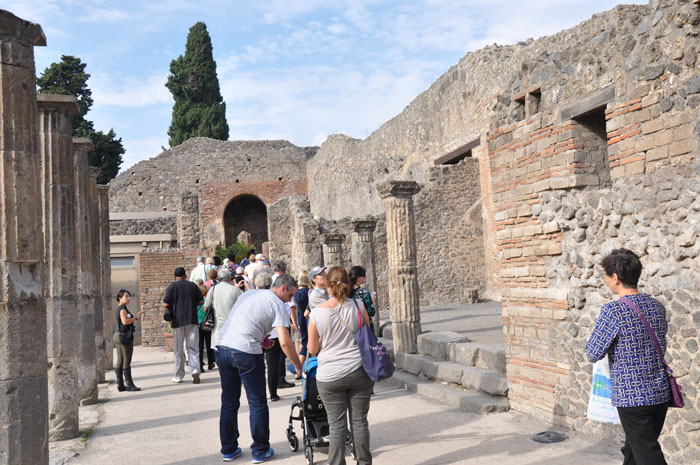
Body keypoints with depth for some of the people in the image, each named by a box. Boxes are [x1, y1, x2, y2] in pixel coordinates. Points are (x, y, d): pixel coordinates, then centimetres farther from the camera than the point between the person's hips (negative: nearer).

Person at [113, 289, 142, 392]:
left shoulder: (119, 309, 16)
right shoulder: (122, 309, -13)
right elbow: (125, 321, -25)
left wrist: (135, 317, 12)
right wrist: (136, 317, -16)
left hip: (119, 336, 10)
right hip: (125, 337, -10)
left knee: (120, 362, 9)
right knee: (126, 361, -6)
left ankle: (120, 384, 12)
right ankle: (129, 384, -3)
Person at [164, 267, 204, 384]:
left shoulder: (172, 287, -3)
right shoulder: (193, 285, 5)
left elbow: (166, 304, -8)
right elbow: (201, 301, 6)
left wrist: (173, 305, 13)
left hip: (178, 321, -2)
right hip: (192, 320, 2)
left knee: (178, 349, 8)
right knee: (193, 347, 5)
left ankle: (179, 376, 14)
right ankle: (195, 370, -15)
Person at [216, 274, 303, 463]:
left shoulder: (248, 294, 21)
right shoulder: (277, 305, -1)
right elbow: (284, 342, -9)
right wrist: (298, 366, 1)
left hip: (222, 346, 7)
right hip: (245, 352, -7)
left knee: (229, 401, 16)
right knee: (257, 403, 8)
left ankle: (228, 449, 24)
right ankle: (260, 451, 15)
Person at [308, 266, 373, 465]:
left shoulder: (316, 315, -11)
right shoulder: (358, 306, -7)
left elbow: (312, 350, -1)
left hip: (330, 376, -1)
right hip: (360, 372, 2)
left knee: (337, 425, 8)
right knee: (360, 421, 12)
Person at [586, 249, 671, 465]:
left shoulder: (613, 311, -18)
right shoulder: (657, 307, 4)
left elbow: (593, 354, -12)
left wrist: (595, 334, 7)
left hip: (632, 397, -7)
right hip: (661, 393, 7)